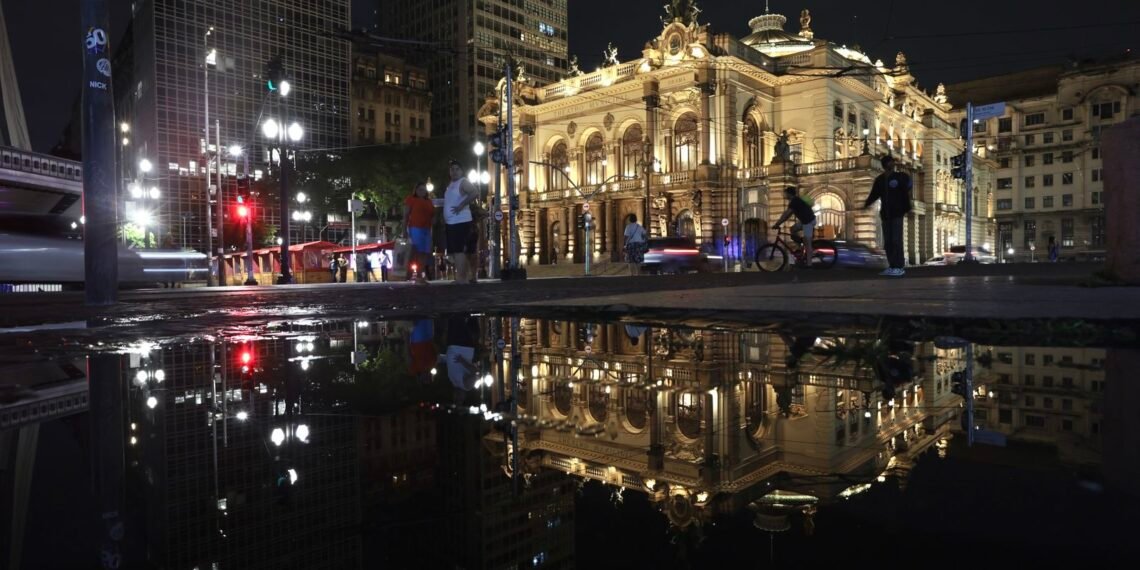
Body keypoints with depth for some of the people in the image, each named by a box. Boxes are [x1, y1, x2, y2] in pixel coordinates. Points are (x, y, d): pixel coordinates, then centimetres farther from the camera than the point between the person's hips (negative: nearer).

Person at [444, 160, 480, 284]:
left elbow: (475, 193, -23)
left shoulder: (464, 182, -6)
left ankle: (462, 278, -14)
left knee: (458, 250, -14)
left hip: (461, 222, -10)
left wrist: (461, 206, -25)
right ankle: (461, 277, 18)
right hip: (450, 223, 10)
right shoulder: (451, 185, 21)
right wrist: (444, 220, 19)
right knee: (453, 251, 11)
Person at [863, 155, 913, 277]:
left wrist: (907, 210, -12)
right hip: (885, 215, 4)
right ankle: (892, 266, 11)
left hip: (897, 213, -4)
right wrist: (866, 204, -10)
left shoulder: (899, 177, 0)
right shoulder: (879, 180, 10)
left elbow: (905, 194, -4)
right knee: (887, 242, 4)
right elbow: (874, 194, 8)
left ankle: (899, 267, -8)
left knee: (896, 241, -10)